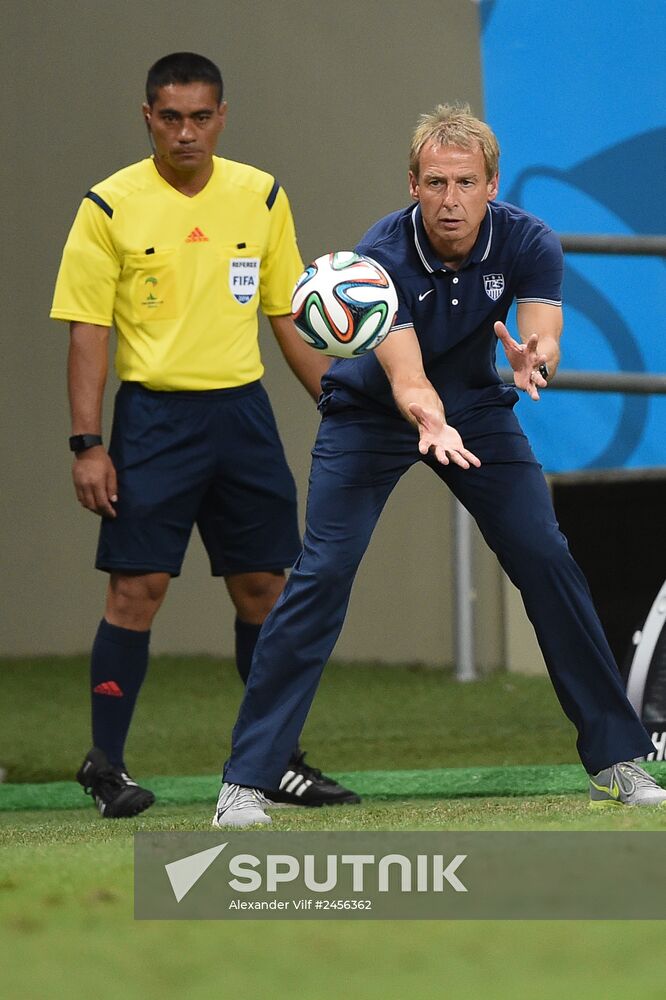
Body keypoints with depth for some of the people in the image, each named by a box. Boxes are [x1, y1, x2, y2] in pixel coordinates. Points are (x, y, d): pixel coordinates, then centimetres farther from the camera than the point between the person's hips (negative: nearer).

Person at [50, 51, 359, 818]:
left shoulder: (262, 198, 6)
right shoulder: (110, 207, -5)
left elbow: (289, 318, 14)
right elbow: (88, 331, -4)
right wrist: (88, 445, -10)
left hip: (241, 410, 4)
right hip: (153, 415, -4)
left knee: (263, 586, 6)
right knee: (137, 586, -7)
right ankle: (105, 763, 3)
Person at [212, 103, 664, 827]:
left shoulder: (527, 243, -20)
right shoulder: (380, 257, -29)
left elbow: (544, 341, -32)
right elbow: (406, 375, -38)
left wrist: (533, 361, -57)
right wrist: (431, 422, -60)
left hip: (476, 408, 3)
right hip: (370, 414, -3)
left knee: (548, 563, -7)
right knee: (323, 573, -16)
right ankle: (244, 781, -13)